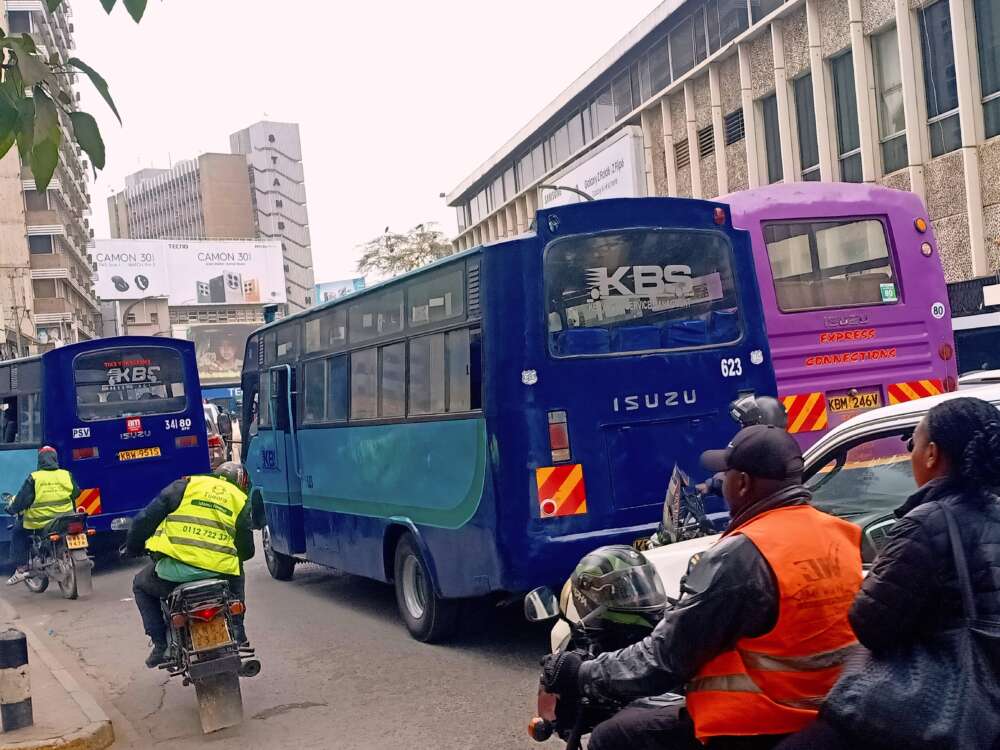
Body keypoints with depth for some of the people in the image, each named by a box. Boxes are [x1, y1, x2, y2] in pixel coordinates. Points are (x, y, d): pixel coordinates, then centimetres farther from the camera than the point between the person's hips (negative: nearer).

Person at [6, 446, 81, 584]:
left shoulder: (34, 478, -8)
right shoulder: (67, 475, 0)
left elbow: (22, 499, -6)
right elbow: (76, 493, 14)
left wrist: (11, 509, 14)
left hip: (40, 521, -3)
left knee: (18, 532, 21)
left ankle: (21, 569, 12)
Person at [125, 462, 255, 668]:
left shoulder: (184, 486, 12)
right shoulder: (241, 502, 16)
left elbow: (146, 518, 9)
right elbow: (247, 550, 16)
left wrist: (133, 547, 26)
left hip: (174, 569, -2)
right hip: (219, 571, 2)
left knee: (141, 585, 30)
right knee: (236, 579, 38)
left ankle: (161, 644, 18)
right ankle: (237, 634, 23)